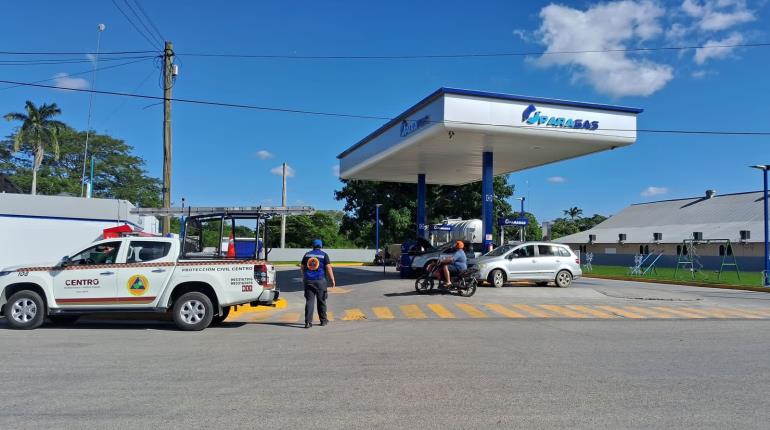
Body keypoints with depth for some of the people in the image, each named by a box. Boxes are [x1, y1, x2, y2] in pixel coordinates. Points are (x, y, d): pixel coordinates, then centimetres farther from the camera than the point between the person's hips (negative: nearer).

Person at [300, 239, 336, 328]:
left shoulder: (307, 254, 9)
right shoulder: (324, 255, -1)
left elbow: (302, 267, 16)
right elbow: (328, 268, -7)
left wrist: (303, 277, 31)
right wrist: (332, 280, -2)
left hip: (308, 281, 2)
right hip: (320, 281, -2)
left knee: (309, 301, 0)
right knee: (321, 301, 11)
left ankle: (308, 322, -8)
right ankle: (323, 320, 21)